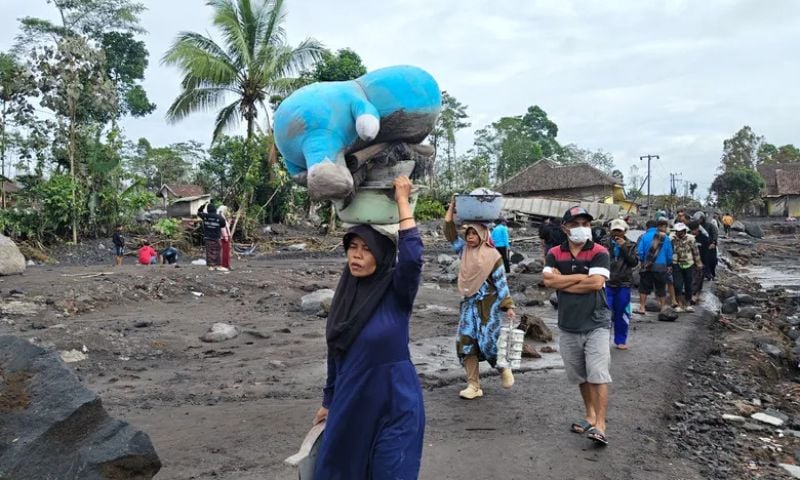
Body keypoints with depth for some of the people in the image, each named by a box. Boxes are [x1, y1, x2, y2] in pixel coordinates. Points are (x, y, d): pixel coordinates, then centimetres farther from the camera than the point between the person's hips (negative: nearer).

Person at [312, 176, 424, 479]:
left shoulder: (396, 292, -13)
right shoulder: (346, 294, 2)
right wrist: (328, 401, 17)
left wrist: (402, 201, -27)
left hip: (394, 408, -5)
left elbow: (412, 259, -34)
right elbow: (335, 352, 11)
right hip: (351, 405, 6)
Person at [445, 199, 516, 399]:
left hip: (489, 305, -5)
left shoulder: (493, 255, -8)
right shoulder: (464, 250, 6)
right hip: (469, 304, 5)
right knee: (466, 342, -1)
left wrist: (508, 306, -11)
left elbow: (501, 282, -7)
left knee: (489, 342, -7)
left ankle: (503, 369, 25)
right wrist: (452, 207, 5)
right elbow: (449, 231, 7)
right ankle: (473, 385, 5)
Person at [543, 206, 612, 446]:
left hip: (596, 325, -4)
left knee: (598, 375, -8)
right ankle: (590, 416, 30)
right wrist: (582, 276, -14)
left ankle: (600, 425, -5)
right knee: (580, 376, 15)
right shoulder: (555, 253, 4)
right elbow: (548, 280, -11)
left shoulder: (599, 253, -6)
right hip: (568, 327, 4)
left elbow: (597, 283, -19)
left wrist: (563, 283, -10)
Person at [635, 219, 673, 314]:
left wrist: (642, 261, 11)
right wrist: (668, 265, 18)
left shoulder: (644, 236, -4)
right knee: (661, 289, 11)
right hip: (661, 267, 2)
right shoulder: (665, 237, 3)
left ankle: (642, 307, 4)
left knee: (644, 288, 6)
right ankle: (663, 308, 15)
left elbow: (639, 252, -7)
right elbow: (669, 254, 5)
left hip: (647, 267, -2)